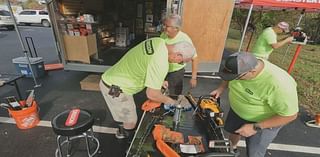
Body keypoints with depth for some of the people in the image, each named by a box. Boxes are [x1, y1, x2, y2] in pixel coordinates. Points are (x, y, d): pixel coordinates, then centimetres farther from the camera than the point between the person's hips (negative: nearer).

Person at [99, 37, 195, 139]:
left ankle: (122, 133, 54)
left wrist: (159, 80, 15)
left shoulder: (159, 41, -3)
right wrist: (168, 100, -5)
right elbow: (152, 94, -25)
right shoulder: (161, 63, -30)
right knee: (131, 122, 9)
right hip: (114, 88, -9)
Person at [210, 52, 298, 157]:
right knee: (233, 132, 27)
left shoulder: (279, 84, -39)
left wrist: (255, 128, -28)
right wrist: (221, 88, -10)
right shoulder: (243, 64, -20)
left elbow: (290, 115, -27)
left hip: (263, 122, -5)